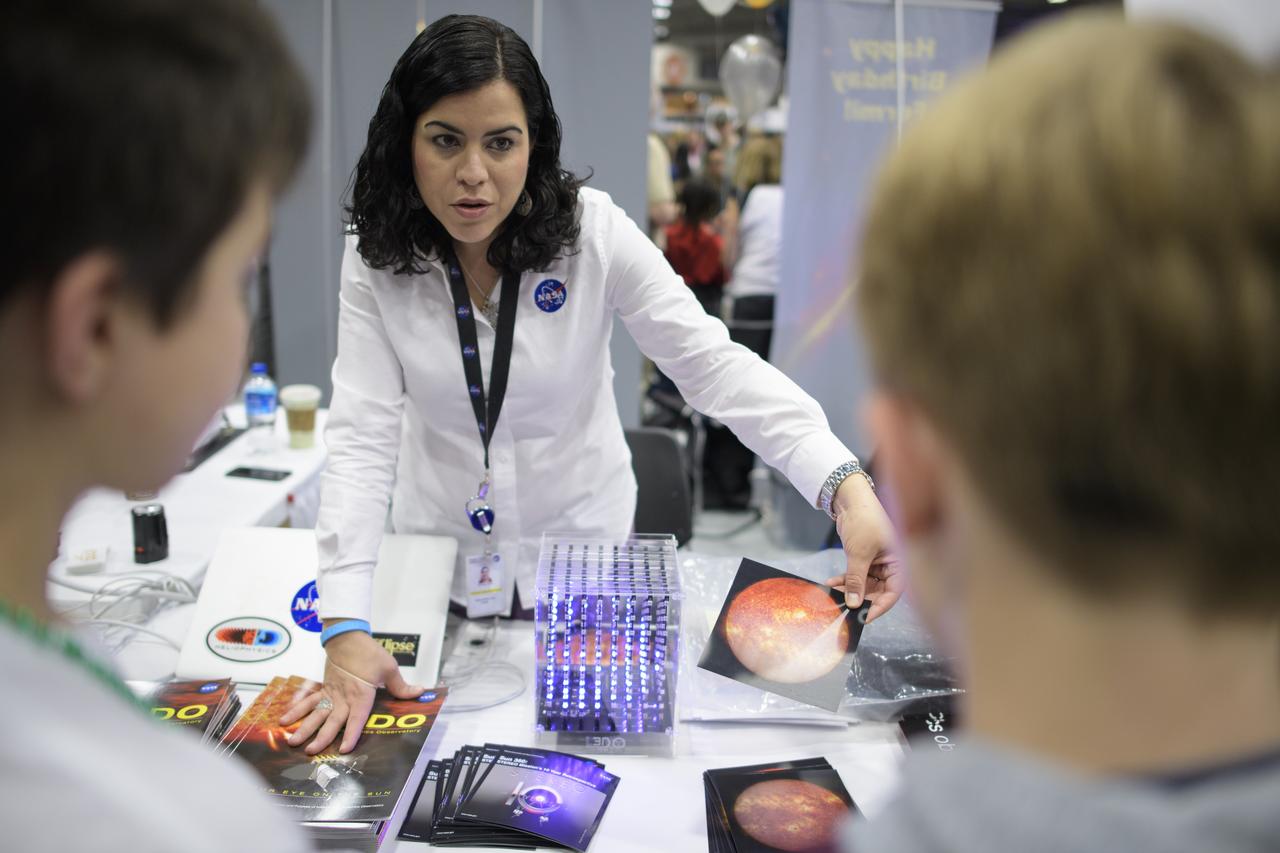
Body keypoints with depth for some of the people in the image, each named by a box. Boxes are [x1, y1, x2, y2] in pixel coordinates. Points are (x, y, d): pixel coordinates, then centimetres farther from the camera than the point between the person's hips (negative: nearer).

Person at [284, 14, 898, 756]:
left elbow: (713, 362, -24)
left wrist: (847, 486, -38)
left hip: (583, 549, -1)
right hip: (442, 562, 1)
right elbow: (362, 434, -21)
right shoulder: (376, 258, -15)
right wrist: (345, 630, -32)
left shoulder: (593, 230, -19)